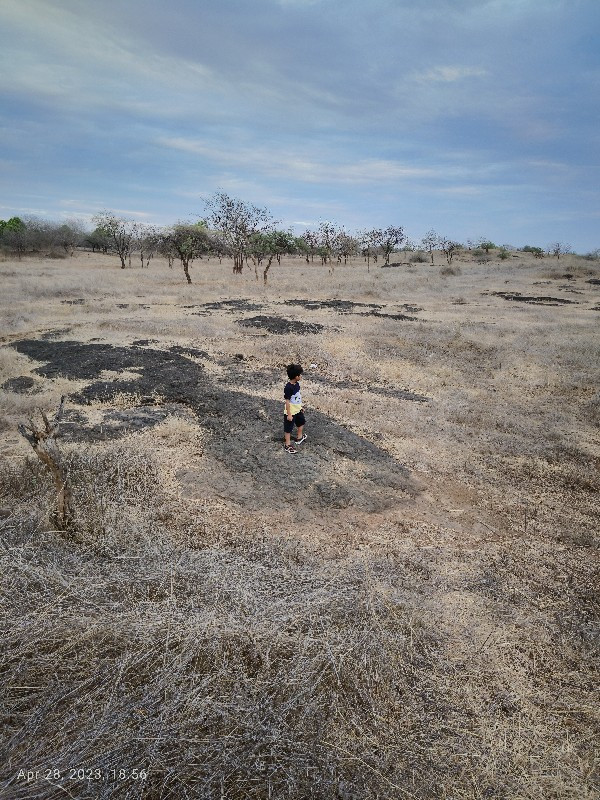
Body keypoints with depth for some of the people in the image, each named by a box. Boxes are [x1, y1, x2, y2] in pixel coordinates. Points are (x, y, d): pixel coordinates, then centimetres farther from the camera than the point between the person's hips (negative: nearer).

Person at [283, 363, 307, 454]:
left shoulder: (297, 384, -2)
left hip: (298, 409, 9)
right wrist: (289, 414, -21)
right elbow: (287, 402, -24)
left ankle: (299, 438, 49)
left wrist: (300, 407, 19)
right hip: (291, 412, -9)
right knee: (288, 428, 7)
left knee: (301, 422, 27)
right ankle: (287, 445, 21)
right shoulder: (288, 387, -28)